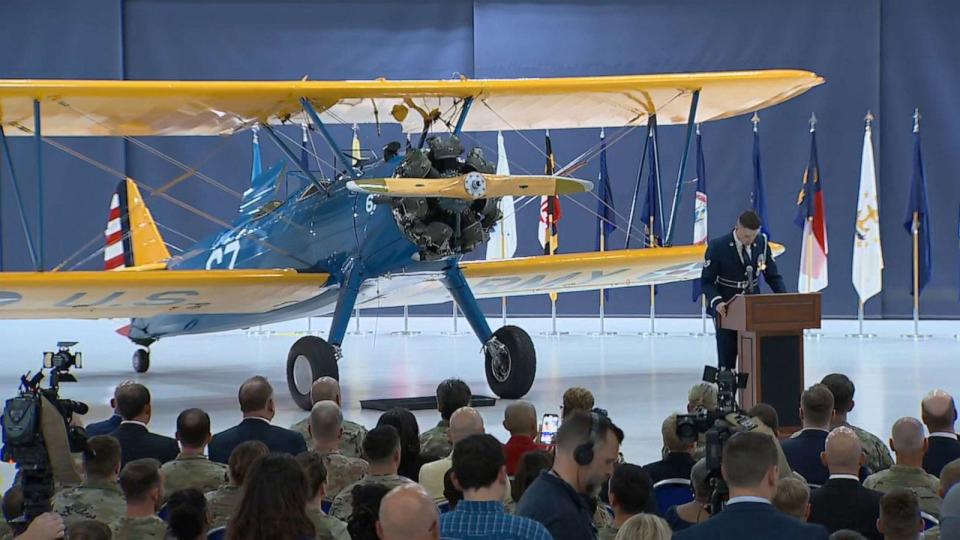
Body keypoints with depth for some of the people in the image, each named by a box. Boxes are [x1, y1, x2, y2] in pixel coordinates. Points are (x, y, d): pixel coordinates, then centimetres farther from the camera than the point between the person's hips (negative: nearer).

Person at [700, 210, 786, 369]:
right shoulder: (717, 246, -11)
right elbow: (707, 281, -7)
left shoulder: (762, 243, -2)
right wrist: (717, 302, -25)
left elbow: (773, 276, 5)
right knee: (727, 358, -1)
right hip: (726, 310, -3)